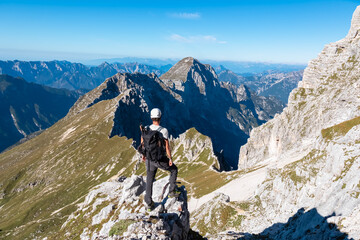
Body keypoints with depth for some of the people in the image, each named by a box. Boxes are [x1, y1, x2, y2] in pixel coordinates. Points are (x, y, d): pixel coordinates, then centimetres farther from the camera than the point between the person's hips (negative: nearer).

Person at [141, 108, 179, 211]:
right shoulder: (164, 130, -19)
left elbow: (142, 143, 5)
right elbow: (167, 147, -16)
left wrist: (143, 155, 21)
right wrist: (170, 159, -3)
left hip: (149, 159, 4)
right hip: (161, 160, -4)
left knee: (149, 181, 18)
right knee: (174, 169, 25)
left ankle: (149, 203, 26)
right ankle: (172, 191, 27)